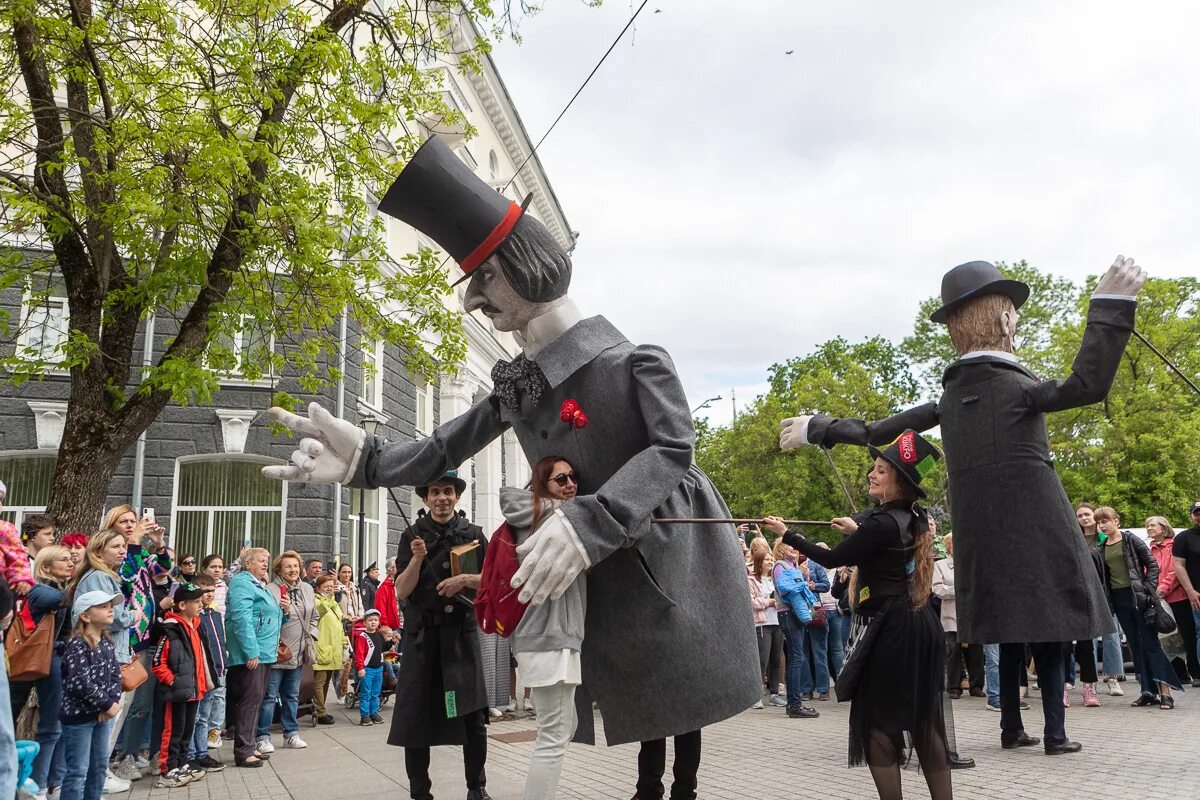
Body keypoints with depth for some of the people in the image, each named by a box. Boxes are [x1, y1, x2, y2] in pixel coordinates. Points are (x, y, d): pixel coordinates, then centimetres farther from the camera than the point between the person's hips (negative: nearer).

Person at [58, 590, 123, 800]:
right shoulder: (77, 645, -16)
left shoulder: (107, 644, 8)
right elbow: (81, 683, -23)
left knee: (99, 765, 16)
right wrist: (107, 704, -15)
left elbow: (115, 675, 6)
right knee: (78, 770, -5)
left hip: (101, 714, 8)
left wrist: (112, 702, -11)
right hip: (78, 715, -8)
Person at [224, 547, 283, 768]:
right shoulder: (242, 583, -9)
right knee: (250, 698, -10)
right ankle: (243, 751, -6)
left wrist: (282, 609, 9)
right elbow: (241, 618, -20)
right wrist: (251, 652, -25)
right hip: (251, 653, -10)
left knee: (256, 699, 13)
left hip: (264, 653, 10)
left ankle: (250, 745, 20)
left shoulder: (260, 586, 21)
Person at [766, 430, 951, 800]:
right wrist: (859, 531, 29)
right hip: (919, 625, 9)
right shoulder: (914, 519, 10)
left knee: (878, 722, -1)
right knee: (925, 721, 11)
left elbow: (831, 559, -12)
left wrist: (787, 534, -4)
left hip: (887, 629, -9)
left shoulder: (882, 523, -16)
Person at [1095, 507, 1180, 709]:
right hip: (1119, 599, 5)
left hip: (1138, 597, -5)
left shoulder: (1131, 541, -3)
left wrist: (1149, 589, -12)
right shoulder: (1101, 548, 11)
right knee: (1135, 645, 7)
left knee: (1150, 643, -6)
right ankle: (1148, 691, 11)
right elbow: (1103, 576, 13)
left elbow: (1152, 565, -3)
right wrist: (1107, 601, 4)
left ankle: (1165, 692, -5)